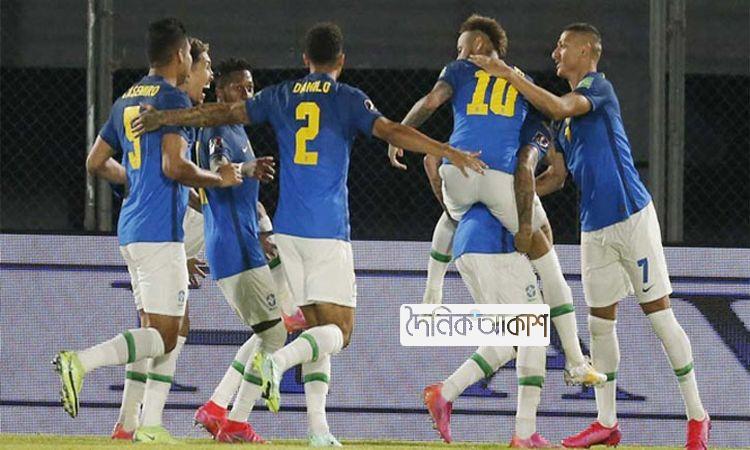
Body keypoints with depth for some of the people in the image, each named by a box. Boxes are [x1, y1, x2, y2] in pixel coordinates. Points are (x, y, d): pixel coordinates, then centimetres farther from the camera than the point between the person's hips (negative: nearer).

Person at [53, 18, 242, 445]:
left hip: (131, 230, 9)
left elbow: (96, 163, 22)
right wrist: (220, 179, -5)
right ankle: (81, 361, -25)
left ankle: (150, 425, 5)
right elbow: (175, 165, -20)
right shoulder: (173, 98, -10)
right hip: (160, 230, -9)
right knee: (163, 335, -8)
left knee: (170, 328, 12)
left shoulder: (126, 101, 16)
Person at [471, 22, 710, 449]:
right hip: (595, 229, 8)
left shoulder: (599, 87, -7)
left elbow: (559, 107, -26)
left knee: (659, 314, -4)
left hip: (632, 217, -8)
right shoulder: (567, 120, 17)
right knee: (601, 321, 8)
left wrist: (509, 75, -23)